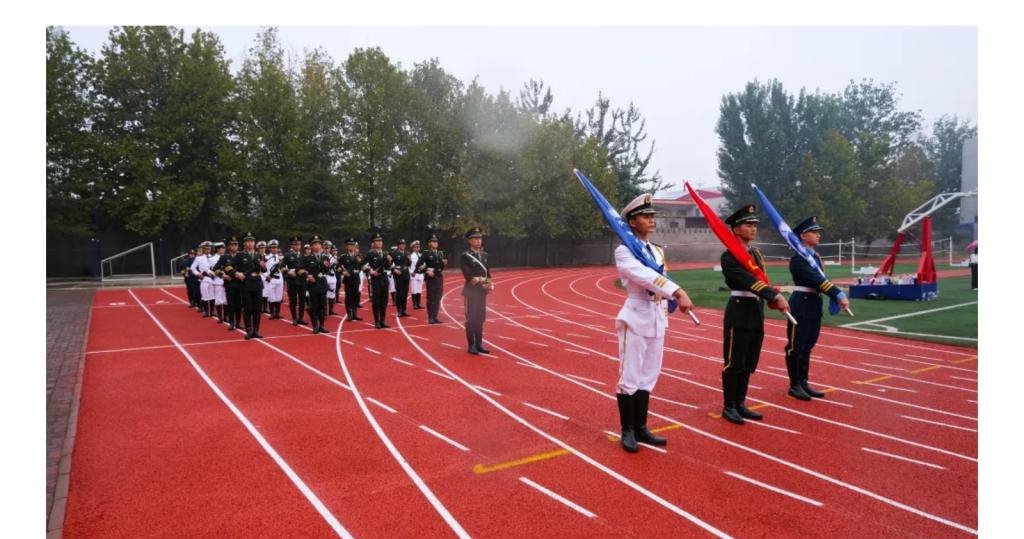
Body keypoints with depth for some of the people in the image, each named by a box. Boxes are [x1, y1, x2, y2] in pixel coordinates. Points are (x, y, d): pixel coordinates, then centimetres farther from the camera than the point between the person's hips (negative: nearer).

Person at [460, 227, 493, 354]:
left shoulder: (484, 255, 11)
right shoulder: (465, 256, -8)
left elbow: (488, 273, 12)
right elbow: (469, 277, -14)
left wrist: (489, 285, -6)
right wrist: (483, 285, -15)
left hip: (482, 291, 6)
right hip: (471, 291, -6)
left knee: (480, 319, 9)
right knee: (471, 319, -2)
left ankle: (479, 344, 16)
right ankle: (471, 345, 5)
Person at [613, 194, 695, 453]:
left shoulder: (658, 251, 15)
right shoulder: (623, 252, -10)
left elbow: (662, 278, 13)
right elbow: (647, 276, -24)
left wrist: (671, 300, -8)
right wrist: (679, 292, -34)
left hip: (657, 319, 7)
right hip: (635, 318, -7)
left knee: (648, 378, 12)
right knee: (629, 378, -1)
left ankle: (641, 428, 23)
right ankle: (627, 431, 12)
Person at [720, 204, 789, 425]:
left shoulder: (756, 253, 14)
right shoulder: (729, 256, -13)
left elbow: (762, 279, 14)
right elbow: (748, 281, -24)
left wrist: (773, 299, -3)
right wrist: (776, 295, -31)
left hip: (756, 312, 8)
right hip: (739, 312, -8)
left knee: (749, 363, 13)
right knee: (734, 363, 0)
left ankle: (740, 404, 23)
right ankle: (729, 406, 11)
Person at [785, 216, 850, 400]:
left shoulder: (816, 256, 15)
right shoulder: (798, 258, -15)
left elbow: (820, 279, 10)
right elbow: (816, 280, -23)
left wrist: (837, 296, -3)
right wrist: (839, 295, -29)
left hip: (814, 304, 9)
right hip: (801, 304, -9)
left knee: (807, 346, 14)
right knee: (795, 346, 0)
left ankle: (803, 383, 22)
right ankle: (794, 386, 8)